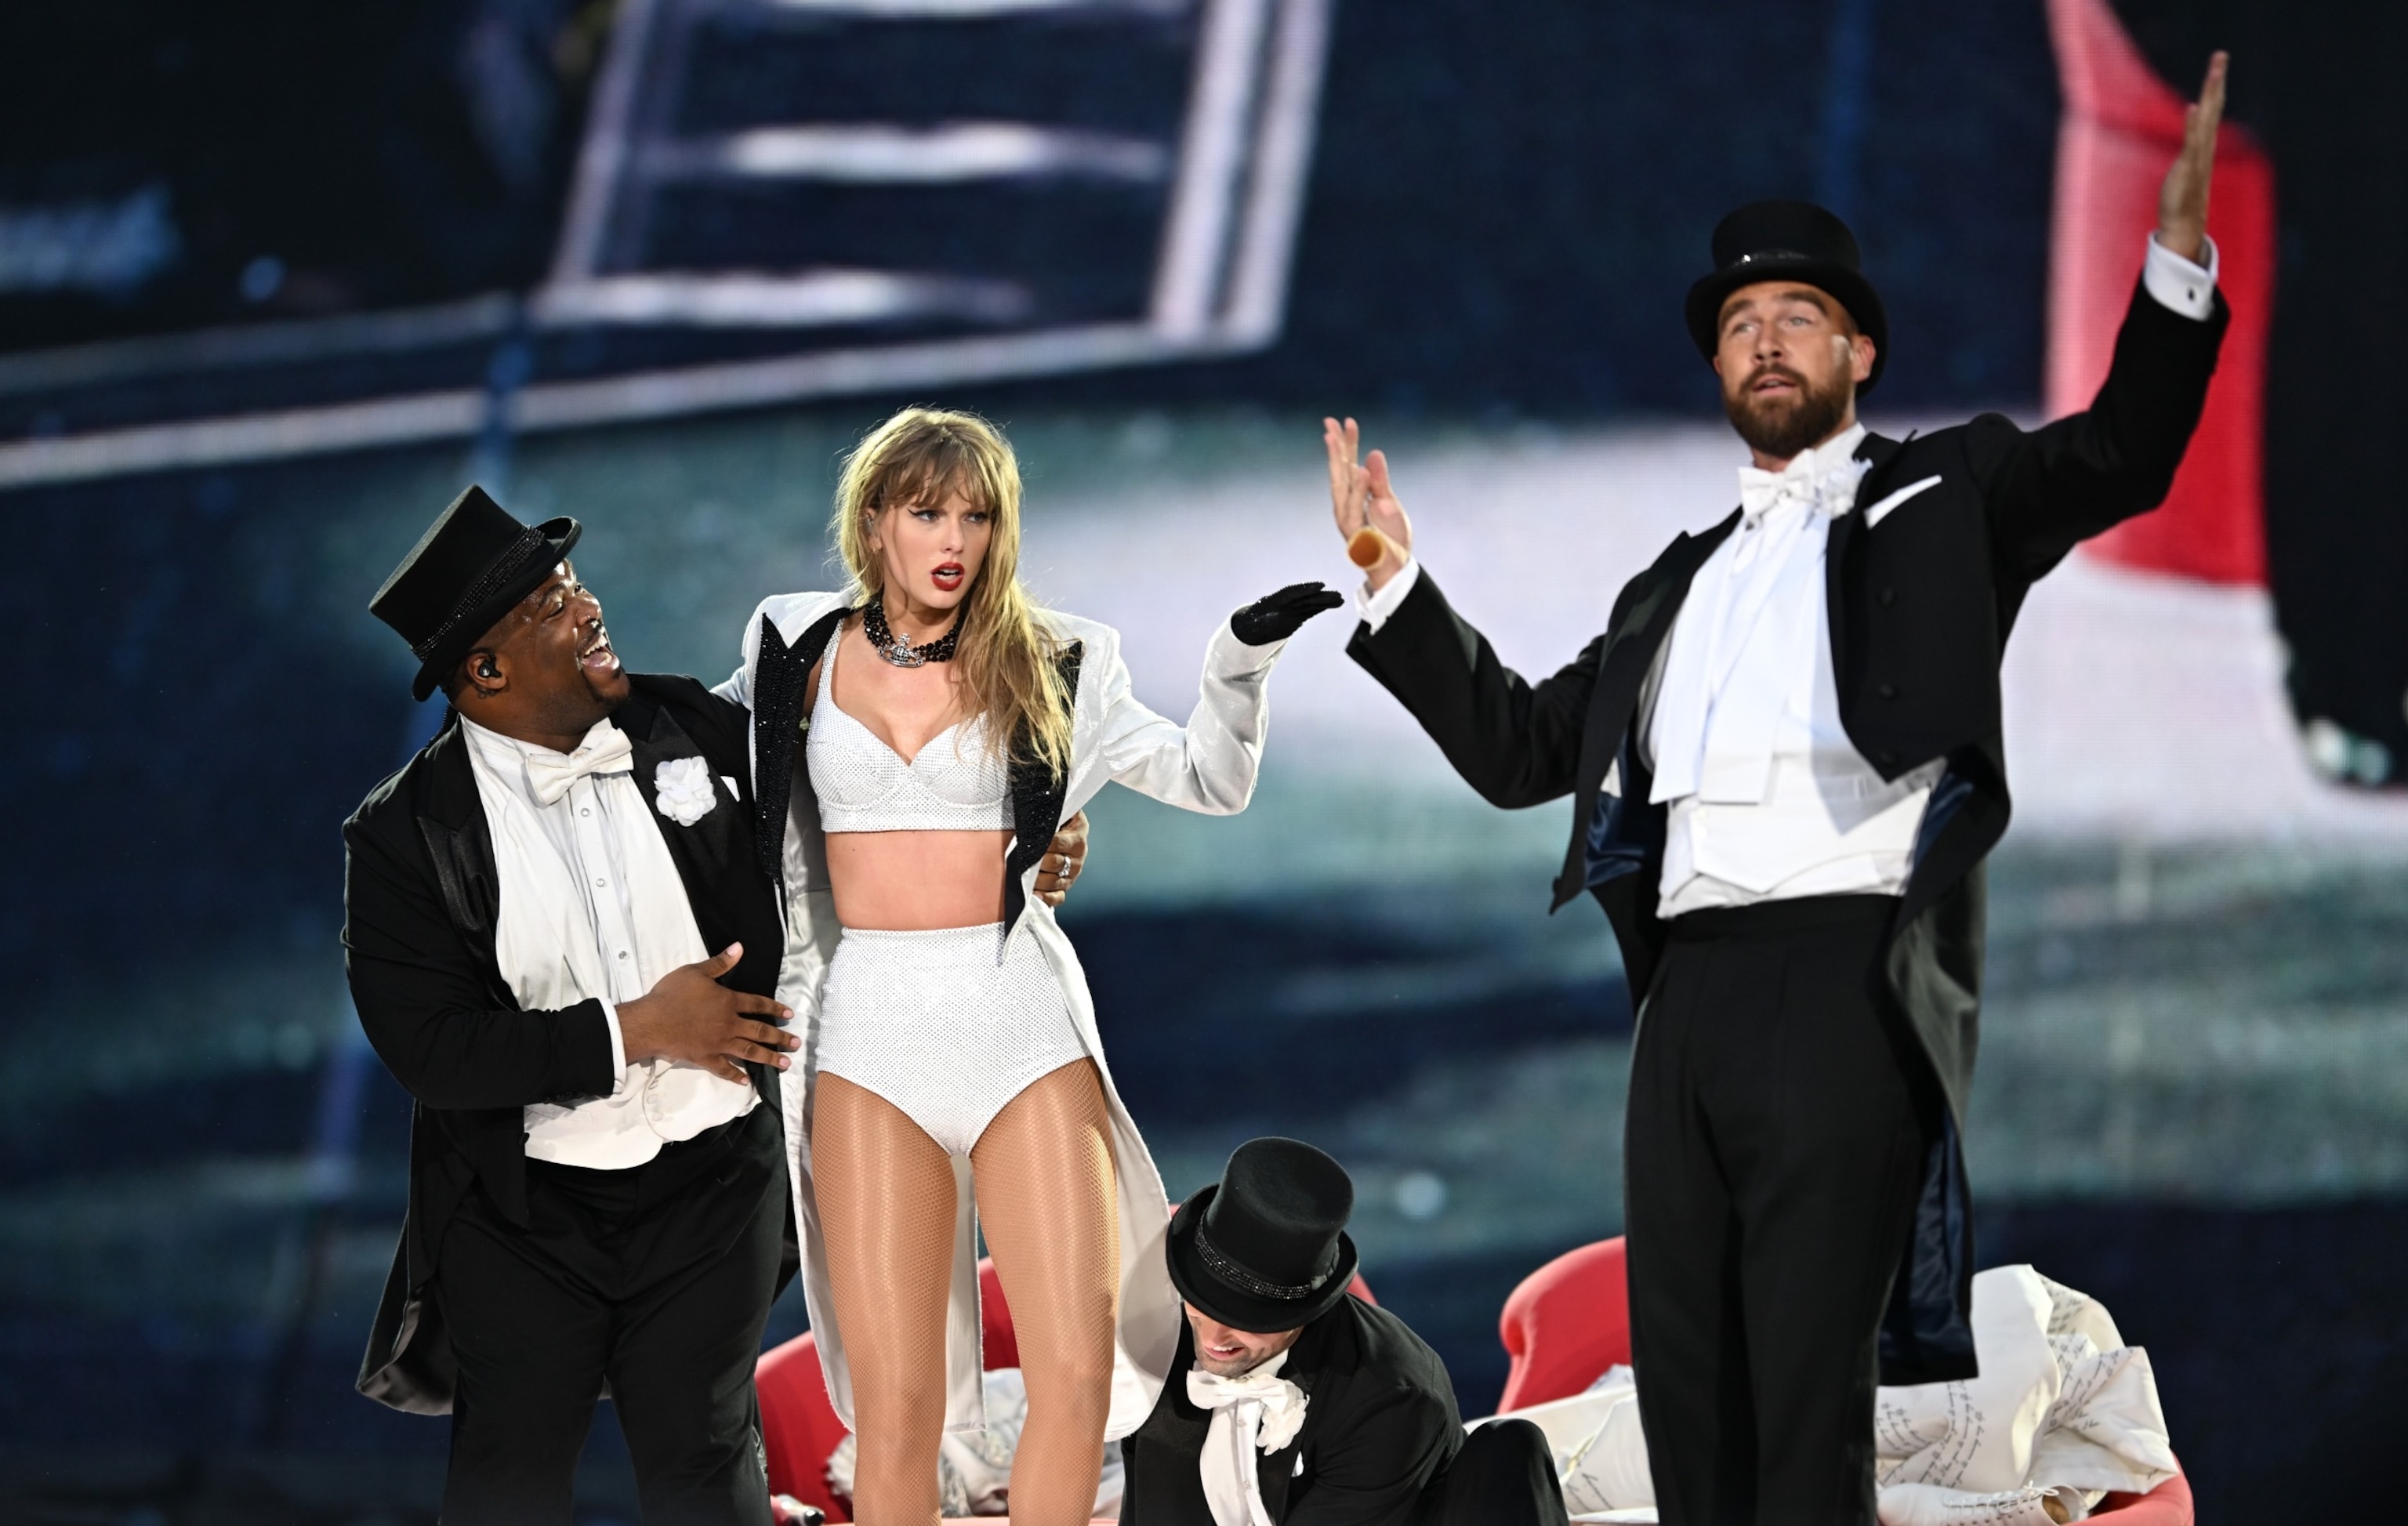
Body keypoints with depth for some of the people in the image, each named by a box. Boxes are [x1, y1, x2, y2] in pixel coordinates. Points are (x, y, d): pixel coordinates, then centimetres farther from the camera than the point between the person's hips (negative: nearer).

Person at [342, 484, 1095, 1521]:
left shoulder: (692, 731, -2)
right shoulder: (405, 835, -12)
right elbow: (425, 1047, -18)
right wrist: (637, 1032, -18)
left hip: (710, 1191, 2)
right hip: (525, 1213, -2)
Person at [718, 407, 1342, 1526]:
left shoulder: (1045, 666, 7)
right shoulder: (804, 653, 8)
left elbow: (1206, 779, 9)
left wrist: (1244, 655, -5)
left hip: (1023, 1016, 0)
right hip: (871, 1025, 0)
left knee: (1077, 1373, -8)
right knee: (896, 1402, -5)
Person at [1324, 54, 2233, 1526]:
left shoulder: (1941, 496, 13)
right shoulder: (1679, 585, 28)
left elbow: (2120, 457, -3)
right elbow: (1521, 745, 29)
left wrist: (2177, 256, -16)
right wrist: (1394, 582, 23)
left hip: (1842, 977, -6)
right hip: (1691, 994, 6)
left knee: (1810, 1392, -13)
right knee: (1685, 1389, 3)